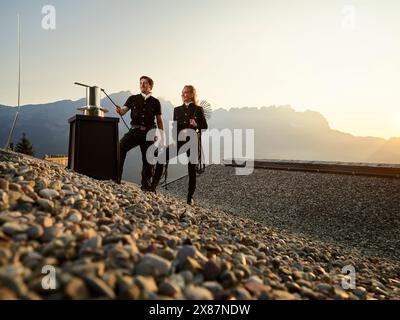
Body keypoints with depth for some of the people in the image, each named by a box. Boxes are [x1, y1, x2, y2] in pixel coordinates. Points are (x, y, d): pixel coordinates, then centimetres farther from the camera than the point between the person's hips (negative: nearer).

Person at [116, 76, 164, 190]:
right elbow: (124, 110, -1)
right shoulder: (133, 98, 12)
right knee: (120, 147, -24)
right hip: (135, 130, 0)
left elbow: (159, 121, 12)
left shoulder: (155, 102, 11)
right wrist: (119, 110, -25)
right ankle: (116, 177, -17)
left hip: (149, 133, 0)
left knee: (148, 159, 4)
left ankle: (146, 186, 18)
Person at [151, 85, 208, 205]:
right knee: (161, 158, -16)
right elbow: (174, 127, 14)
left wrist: (196, 125, -15)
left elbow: (205, 127, 4)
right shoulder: (177, 109, 14)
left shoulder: (198, 109, 4)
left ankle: (190, 197, 10)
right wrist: (174, 139, -2)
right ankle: (153, 187, -9)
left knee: (192, 169, -1)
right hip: (179, 140, 3)